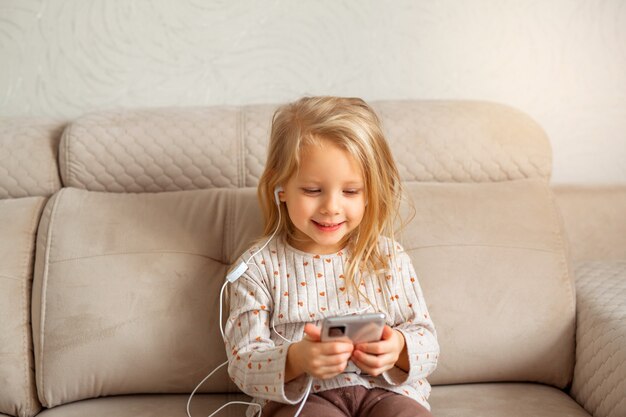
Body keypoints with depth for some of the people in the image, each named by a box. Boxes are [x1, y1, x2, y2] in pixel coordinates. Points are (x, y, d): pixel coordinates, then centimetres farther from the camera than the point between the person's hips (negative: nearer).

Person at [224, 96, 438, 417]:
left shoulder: (388, 258, 6)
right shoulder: (259, 266, 0)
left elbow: (427, 341, 7)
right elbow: (243, 363, -4)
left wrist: (399, 348, -18)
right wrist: (296, 359, -27)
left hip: (384, 389, 3)